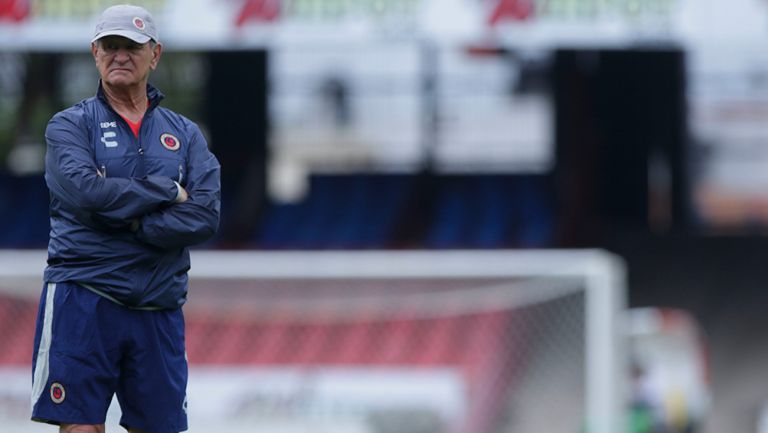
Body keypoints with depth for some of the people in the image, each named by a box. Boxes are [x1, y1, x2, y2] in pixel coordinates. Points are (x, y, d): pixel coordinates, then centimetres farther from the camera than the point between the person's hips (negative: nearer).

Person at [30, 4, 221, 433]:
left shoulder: (185, 134, 13)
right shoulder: (70, 125, 5)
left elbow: (205, 217, -2)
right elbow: (85, 190, -15)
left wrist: (129, 223, -12)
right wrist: (167, 191, -7)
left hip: (159, 309, 3)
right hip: (83, 300, -3)